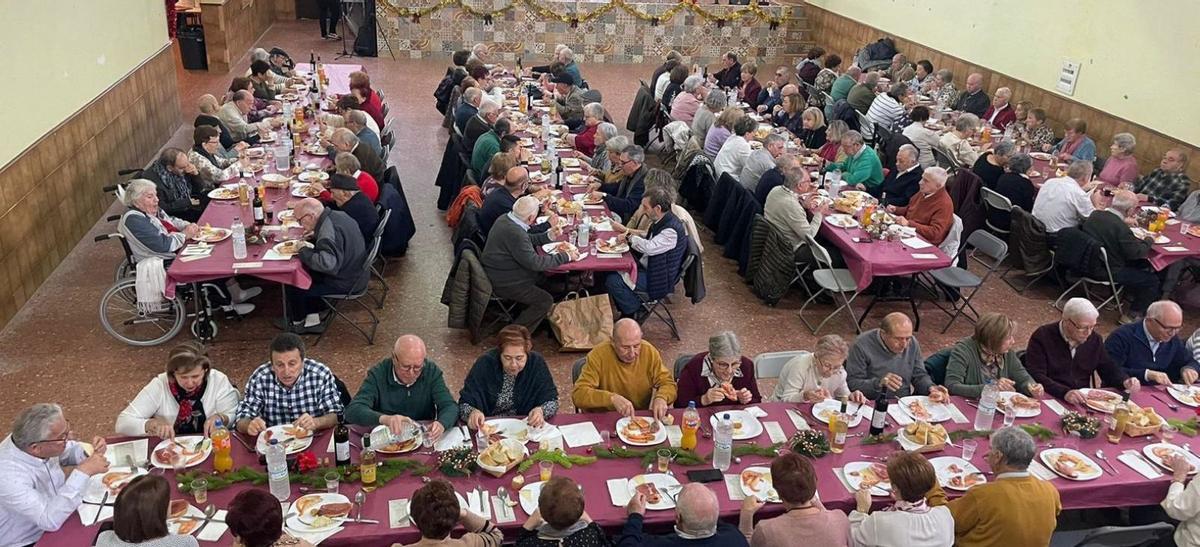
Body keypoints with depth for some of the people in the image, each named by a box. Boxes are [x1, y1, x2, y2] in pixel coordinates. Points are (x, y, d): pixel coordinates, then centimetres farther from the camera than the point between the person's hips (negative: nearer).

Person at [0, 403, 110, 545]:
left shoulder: (32, 441, -14)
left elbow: (69, 451, 7)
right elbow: (50, 520, -35)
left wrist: (91, 451, -13)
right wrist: (83, 472, -35)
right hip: (26, 542, -7)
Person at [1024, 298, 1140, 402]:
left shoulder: (1094, 339, 10)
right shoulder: (1042, 337, -9)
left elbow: (1109, 369, 19)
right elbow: (1035, 376, -17)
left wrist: (1125, 381, -3)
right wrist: (1064, 393, -32)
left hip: (1084, 401, 5)